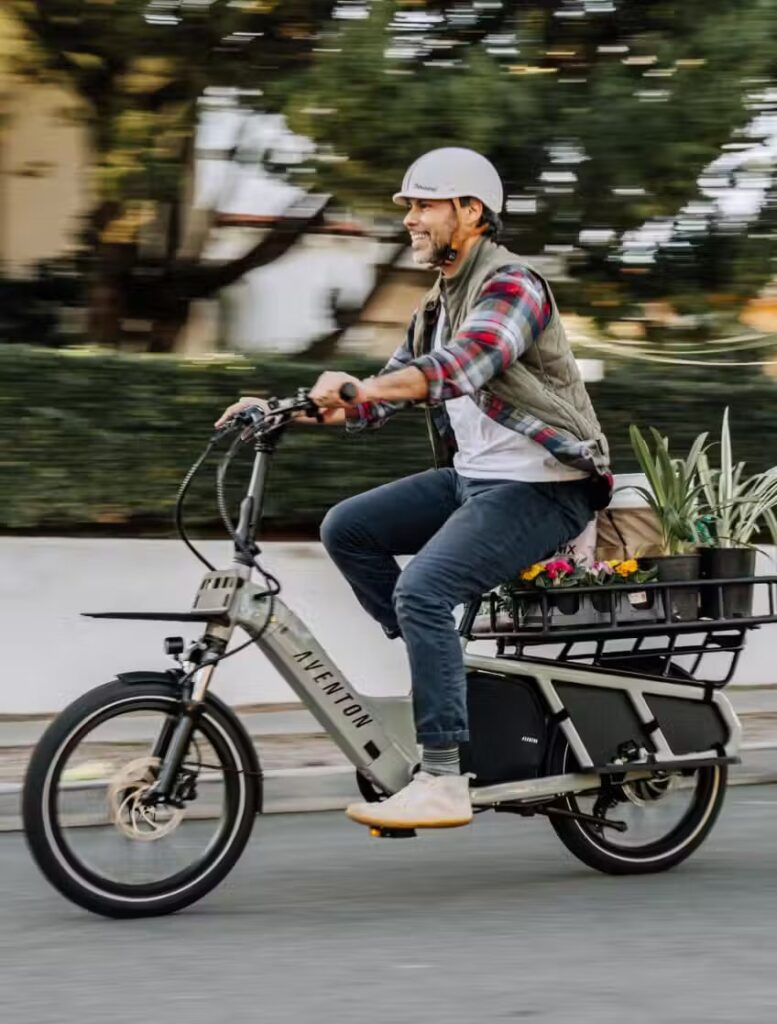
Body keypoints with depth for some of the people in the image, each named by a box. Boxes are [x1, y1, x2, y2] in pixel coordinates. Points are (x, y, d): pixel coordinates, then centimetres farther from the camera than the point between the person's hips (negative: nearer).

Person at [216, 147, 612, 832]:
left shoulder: (512, 286, -13)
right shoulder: (438, 305, 17)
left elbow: (459, 365, -32)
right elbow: (383, 396, 17)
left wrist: (360, 388, -45)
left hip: (543, 489, -10)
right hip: (473, 477, 10)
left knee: (423, 589, -25)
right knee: (347, 529, 1)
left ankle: (444, 781, -24)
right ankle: (444, 664, 6)